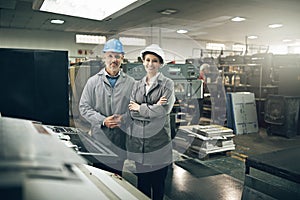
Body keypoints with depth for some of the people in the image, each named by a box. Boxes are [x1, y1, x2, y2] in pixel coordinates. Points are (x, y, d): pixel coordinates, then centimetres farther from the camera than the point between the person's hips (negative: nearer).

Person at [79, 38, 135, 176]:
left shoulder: (131, 83, 5)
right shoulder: (93, 81, 3)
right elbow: (84, 107, 0)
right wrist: (103, 121, -11)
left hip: (123, 138, 1)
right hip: (99, 138, 0)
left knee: (121, 178, 10)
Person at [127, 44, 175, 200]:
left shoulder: (167, 84, -2)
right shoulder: (137, 85, 10)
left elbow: (164, 110, -14)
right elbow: (131, 112, 0)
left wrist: (139, 107, -6)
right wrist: (153, 108, -13)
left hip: (158, 140, -3)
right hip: (138, 140, 3)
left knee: (158, 183, 10)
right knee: (142, 181, 13)